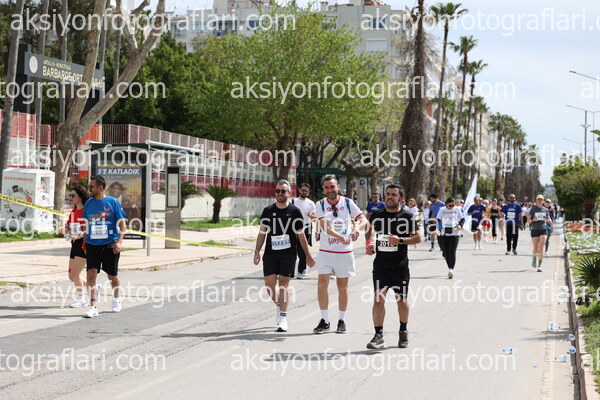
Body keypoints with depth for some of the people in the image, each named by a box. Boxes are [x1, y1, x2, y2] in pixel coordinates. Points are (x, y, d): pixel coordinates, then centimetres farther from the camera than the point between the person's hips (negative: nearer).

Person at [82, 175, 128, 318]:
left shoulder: (112, 202, -5)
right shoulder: (88, 203, 7)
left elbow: (122, 223, -3)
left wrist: (119, 241, -14)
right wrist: (84, 242, 13)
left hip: (110, 245, -2)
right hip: (92, 245, 2)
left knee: (112, 276, 10)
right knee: (91, 273, -13)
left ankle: (116, 299, 38)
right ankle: (93, 307, -14)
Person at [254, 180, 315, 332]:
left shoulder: (295, 211, 1)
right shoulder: (268, 211, 7)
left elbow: (301, 235, 6)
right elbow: (262, 233, 11)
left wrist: (308, 255, 7)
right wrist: (257, 252, 3)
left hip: (288, 253, -2)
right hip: (270, 252, 3)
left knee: (283, 283, -5)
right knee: (269, 283, -1)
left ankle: (283, 318, 1)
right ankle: (278, 305, 28)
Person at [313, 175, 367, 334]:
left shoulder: (347, 203, 1)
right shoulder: (320, 205, -3)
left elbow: (364, 220, -3)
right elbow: (324, 227, -15)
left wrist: (356, 227, -27)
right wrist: (341, 237, -31)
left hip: (345, 251, 1)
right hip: (326, 251, -1)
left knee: (342, 286, 7)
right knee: (322, 284, -8)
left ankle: (342, 320, 17)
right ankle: (324, 321, 1)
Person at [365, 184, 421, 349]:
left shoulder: (408, 216, -3)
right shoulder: (376, 215, 6)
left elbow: (417, 238, -4)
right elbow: (369, 230, 25)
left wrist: (400, 240, -18)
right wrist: (369, 244, 7)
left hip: (400, 267, -1)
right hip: (380, 266, 1)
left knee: (402, 300, 10)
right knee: (378, 299, -10)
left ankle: (403, 331, 31)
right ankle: (378, 336, -7)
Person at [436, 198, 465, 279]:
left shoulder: (457, 209, 5)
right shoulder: (442, 210, 6)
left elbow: (462, 219, 9)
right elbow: (438, 220, 8)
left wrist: (460, 225, -12)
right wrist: (438, 229, -8)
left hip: (455, 233, -2)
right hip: (444, 233, 2)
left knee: (452, 251, -14)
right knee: (446, 252, 5)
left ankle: (451, 269, -23)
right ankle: (450, 269, 17)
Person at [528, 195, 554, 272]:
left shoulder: (545, 210, 9)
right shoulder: (532, 209, 3)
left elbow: (549, 219, 20)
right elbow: (528, 220, 4)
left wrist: (551, 225, -1)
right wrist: (532, 220, -18)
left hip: (543, 230, 1)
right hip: (534, 230, -1)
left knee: (541, 248, -12)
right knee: (535, 249, 2)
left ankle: (539, 265, -7)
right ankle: (534, 258, 37)